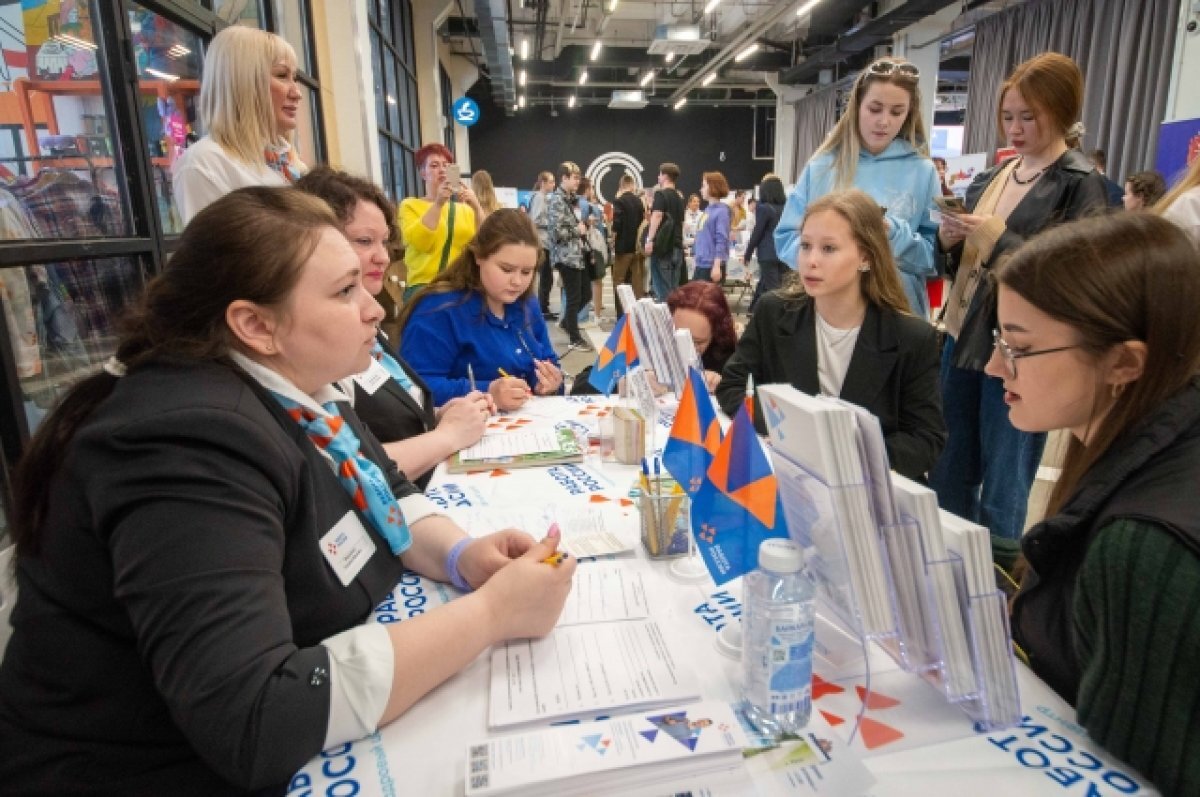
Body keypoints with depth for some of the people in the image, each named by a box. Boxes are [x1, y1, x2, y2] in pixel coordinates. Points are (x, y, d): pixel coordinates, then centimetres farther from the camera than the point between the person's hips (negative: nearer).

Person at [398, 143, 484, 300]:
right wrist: (438, 203, -16)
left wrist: (476, 207, -13)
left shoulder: (465, 208, 15)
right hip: (424, 286, -2)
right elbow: (419, 242, -10)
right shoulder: (410, 205, 8)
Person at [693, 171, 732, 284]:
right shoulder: (708, 210, 12)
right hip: (701, 264, 8)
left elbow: (722, 240, -17)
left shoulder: (721, 211, -12)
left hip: (713, 265, -8)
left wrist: (717, 266, -21)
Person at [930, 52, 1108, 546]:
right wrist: (949, 240, -4)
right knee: (947, 476, 15)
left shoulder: (1081, 186, -6)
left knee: (1001, 494, 3)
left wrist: (1001, 239, -18)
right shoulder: (992, 176, 13)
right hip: (962, 337, 7)